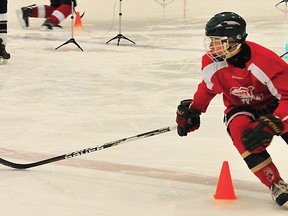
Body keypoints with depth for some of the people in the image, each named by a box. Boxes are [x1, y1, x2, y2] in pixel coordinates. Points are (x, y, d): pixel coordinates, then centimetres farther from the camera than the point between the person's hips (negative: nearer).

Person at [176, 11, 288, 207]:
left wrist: (271, 124, -44)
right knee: (240, 131, -33)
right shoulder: (212, 62, -14)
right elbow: (209, 85, 9)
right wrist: (192, 110, 9)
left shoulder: (266, 62, -32)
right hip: (240, 108, 3)